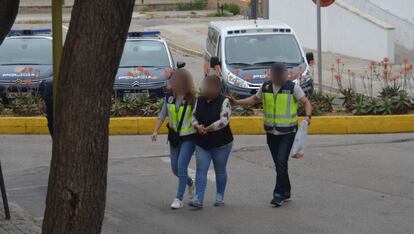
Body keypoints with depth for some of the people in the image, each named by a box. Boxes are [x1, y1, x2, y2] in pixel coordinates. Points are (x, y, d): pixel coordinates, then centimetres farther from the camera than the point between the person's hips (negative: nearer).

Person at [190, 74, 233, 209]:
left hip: (221, 143, -4)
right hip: (202, 143, 4)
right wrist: (197, 126, -14)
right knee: (201, 170, -5)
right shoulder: (199, 101, 5)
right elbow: (193, 115, 7)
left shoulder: (224, 101, -11)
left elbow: (224, 121, -19)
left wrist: (207, 129, -19)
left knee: (220, 170, 9)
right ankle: (198, 199, -11)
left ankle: (220, 197, 24)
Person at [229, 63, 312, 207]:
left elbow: (306, 102, -9)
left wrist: (308, 116, -28)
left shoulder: (292, 87, -9)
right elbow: (255, 99, 20)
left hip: (287, 132, -5)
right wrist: (237, 102, 12)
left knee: (281, 162, -15)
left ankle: (279, 194, -12)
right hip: (271, 133, 5)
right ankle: (286, 192, 24)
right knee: (279, 164, 11)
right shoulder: (266, 87, 4)